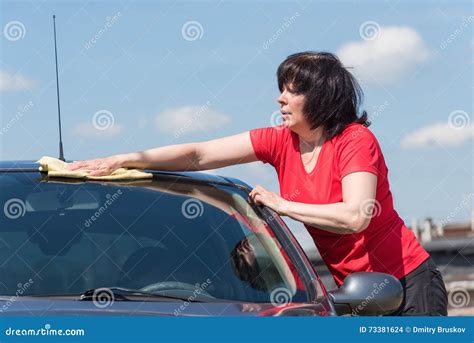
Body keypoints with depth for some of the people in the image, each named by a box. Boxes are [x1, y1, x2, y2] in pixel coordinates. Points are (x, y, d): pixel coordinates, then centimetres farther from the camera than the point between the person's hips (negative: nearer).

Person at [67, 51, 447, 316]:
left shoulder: (356, 141, -16)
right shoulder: (280, 141, 2)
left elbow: (354, 217, -29)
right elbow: (199, 155, -1)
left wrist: (281, 204, -19)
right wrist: (122, 160, -7)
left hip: (411, 283, -6)